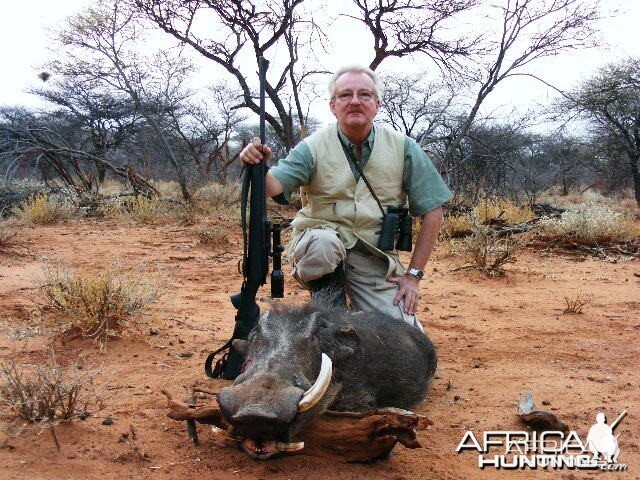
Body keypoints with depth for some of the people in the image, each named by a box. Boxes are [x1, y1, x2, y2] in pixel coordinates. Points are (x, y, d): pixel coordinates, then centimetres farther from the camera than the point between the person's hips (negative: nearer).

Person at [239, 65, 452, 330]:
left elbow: (432, 212, 0)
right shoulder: (313, 147, -7)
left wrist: (414, 274, -4)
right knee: (324, 242, -37)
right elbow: (273, 185, -21)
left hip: (375, 260, 2)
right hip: (319, 246, -2)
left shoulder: (403, 148, -3)